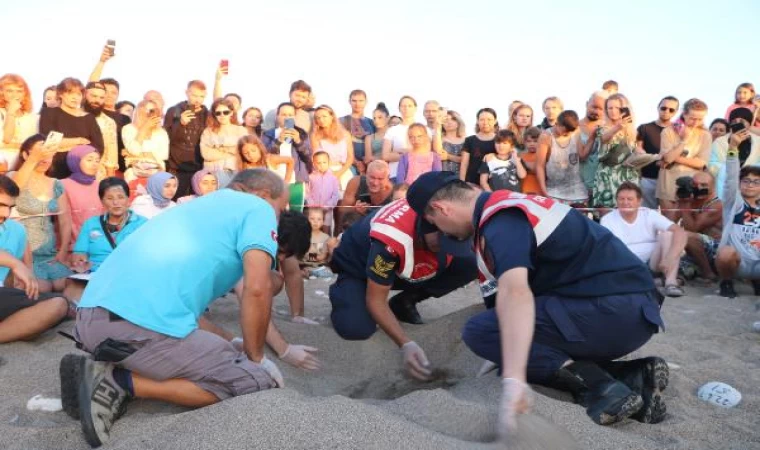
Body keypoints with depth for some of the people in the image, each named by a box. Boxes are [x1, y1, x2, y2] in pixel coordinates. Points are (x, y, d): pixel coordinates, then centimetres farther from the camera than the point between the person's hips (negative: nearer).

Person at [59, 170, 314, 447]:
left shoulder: (203, 206, 31)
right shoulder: (257, 208, 7)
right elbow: (256, 289, -8)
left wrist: (232, 344, 34)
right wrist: (255, 356, 7)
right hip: (143, 324, -10)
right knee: (259, 381, 3)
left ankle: (107, 373, 11)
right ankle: (123, 382, -4)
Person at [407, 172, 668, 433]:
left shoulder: (500, 221, -13)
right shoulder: (509, 203, 17)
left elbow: (514, 293, -33)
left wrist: (513, 380, -41)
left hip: (611, 309, -10)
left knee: (480, 330, -11)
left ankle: (595, 384, -15)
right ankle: (631, 376, 5)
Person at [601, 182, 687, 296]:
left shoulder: (650, 214, -2)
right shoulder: (607, 220, -2)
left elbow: (680, 232, -15)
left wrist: (670, 259, -31)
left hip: (653, 264, 2)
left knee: (668, 234, -21)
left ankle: (671, 281, -29)